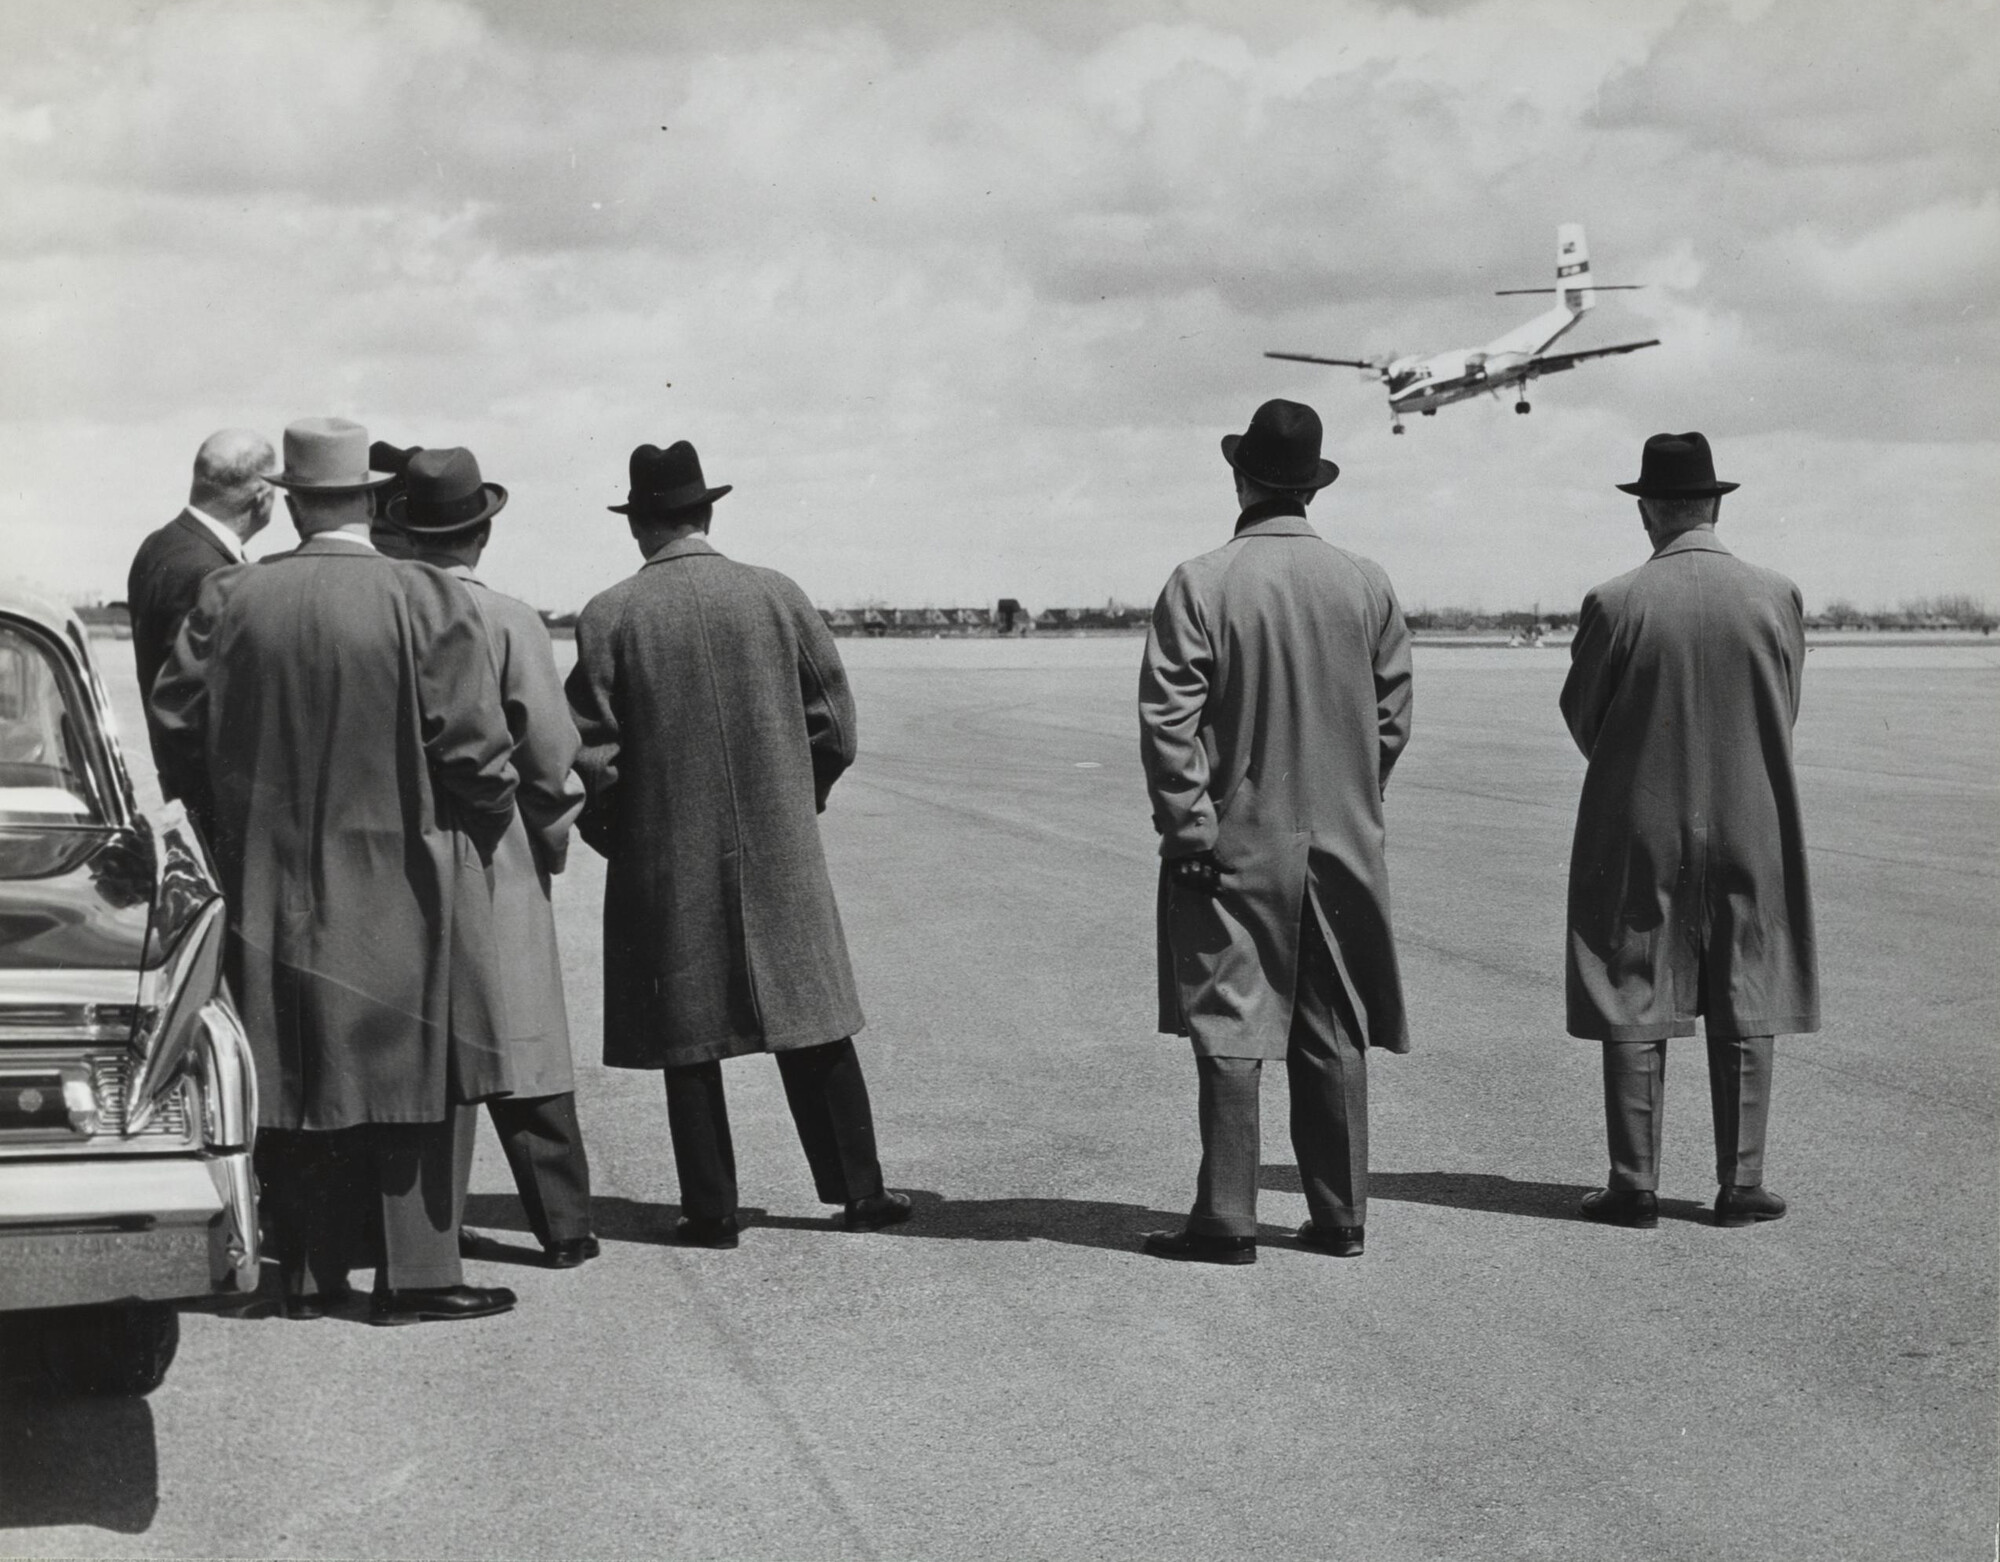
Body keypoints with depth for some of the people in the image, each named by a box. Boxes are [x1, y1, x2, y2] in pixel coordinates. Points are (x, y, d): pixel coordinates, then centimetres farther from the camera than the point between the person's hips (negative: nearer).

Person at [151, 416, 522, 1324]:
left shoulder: (230, 601, -2)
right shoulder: (426, 602, -11)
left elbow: (177, 723, 2)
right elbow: (473, 747, -11)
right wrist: (488, 825, 7)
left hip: (267, 884, 3)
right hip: (392, 883, -3)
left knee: (293, 1074, 10)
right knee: (399, 1071, 4)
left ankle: (308, 1272, 16)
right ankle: (412, 1274, 5)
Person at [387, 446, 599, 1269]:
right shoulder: (507, 621, -10)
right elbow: (549, 746, -10)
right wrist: (551, 833, 5)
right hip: (491, 861, -3)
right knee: (519, 1040, 3)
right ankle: (563, 1224, 6)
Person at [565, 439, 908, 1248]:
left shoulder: (610, 616, -7)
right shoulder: (778, 596, 0)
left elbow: (592, 751, -7)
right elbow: (834, 723, 2)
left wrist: (609, 833, 9)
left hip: (665, 860, -2)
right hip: (780, 850, 2)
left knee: (688, 1034, 6)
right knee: (813, 1024, 10)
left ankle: (711, 1208, 9)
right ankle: (860, 1189, 15)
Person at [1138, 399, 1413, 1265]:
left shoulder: (1200, 584, -10)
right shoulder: (1366, 583, 2)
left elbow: (1167, 718, -14)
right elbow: (1393, 715, 6)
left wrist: (1189, 827, -9)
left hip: (1234, 845, -3)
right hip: (1342, 845, 4)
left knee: (1228, 1030, 1)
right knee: (1335, 1035, 10)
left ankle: (1227, 1218, 1)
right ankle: (1340, 1215, 15)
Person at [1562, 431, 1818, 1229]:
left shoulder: (1614, 605, -11)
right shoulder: (1777, 597, -4)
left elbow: (1582, 718, 0)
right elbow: (1784, 713, 7)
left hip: (1639, 833, -2)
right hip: (1750, 828, 2)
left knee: (1634, 1009, 6)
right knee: (1745, 1009, 9)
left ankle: (1635, 1186, 8)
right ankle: (1741, 1184, 11)